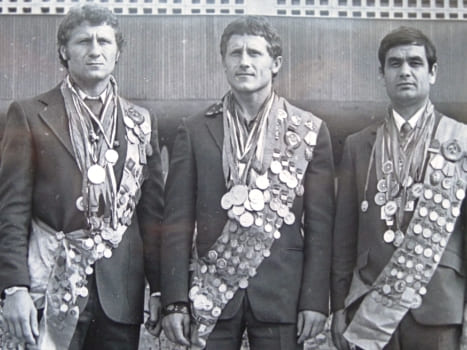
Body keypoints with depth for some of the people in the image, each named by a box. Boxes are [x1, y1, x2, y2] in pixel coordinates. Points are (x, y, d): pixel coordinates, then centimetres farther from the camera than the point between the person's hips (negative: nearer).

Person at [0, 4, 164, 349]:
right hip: (53, 283, -2)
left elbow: (152, 210, 9)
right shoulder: (29, 115, 2)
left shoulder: (141, 122, 10)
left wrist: (160, 286, 5)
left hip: (120, 290, 3)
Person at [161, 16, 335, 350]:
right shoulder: (195, 131, 4)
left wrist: (315, 299, -4)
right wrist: (174, 300, -4)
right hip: (210, 293, 0)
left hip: (281, 294, 0)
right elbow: (178, 220, 2)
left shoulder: (310, 131, 3)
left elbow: (320, 223, 1)